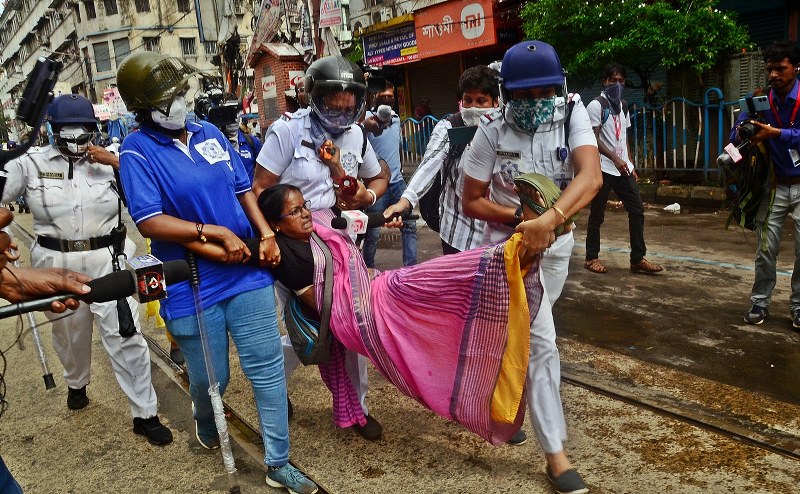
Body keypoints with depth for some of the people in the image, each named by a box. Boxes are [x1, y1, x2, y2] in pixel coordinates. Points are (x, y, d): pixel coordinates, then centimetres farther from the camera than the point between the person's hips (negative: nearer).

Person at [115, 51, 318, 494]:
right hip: (193, 286, -3)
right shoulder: (137, 151, -8)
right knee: (210, 379, 13)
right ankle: (206, 426, 51)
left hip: (247, 273, 4)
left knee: (267, 369, 5)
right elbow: (149, 222, -17)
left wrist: (266, 234, -1)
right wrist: (216, 233, -20)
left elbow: (243, 189, 13)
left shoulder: (210, 134, 7)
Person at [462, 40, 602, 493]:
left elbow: (591, 176, -28)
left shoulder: (572, 114, -12)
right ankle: (557, 453, 1)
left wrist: (550, 218, -44)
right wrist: (522, 215, -24)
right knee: (541, 341, -10)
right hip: (512, 243, -3)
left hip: (558, 243, 4)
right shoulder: (492, 132, -16)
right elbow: (471, 202, -10)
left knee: (527, 332, 21)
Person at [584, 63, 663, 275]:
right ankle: (591, 257, 11)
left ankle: (638, 259, 8)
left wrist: (631, 165, 15)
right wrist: (615, 158, -20)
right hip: (603, 168, -7)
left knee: (637, 210, 3)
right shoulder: (596, 105, -6)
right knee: (597, 215, 0)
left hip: (623, 168, 7)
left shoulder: (623, 107, 18)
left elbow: (624, 139, 20)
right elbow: (593, 139, -13)